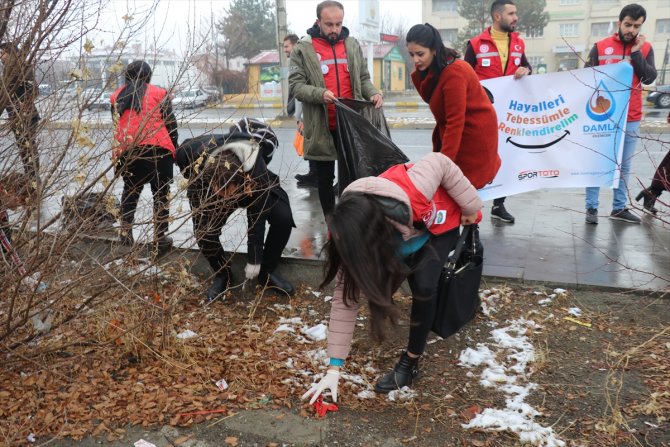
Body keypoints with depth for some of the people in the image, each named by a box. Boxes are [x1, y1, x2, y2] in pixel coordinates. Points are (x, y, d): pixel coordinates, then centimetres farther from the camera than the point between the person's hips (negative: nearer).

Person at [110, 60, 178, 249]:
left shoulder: (117, 97, 18)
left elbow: (116, 125, 21)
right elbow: (171, 123, 4)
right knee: (161, 193, 7)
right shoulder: (159, 93, 7)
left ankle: (126, 234, 15)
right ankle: (160, 237, 4)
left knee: (130, 192, 20)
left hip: (127, 151, 3)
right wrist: (174, 148, 11)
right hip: (158, 149, -3)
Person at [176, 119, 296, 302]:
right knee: (204, 230, -25)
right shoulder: (198, 170, -40)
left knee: (284, 218, -27)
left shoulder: (256, 172, -44)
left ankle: (266, 271, -4)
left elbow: (257, 220, -36)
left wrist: (254, 261, -29)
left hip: (260, 189, -1)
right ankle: (222, 275, 3)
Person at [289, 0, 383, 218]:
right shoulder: (303, 48, -3)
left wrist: (373, 93, -9)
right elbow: (296, 84, -8)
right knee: (325, 177, 10)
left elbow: (363, 78, 13)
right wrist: (319, 94, -26)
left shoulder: (352, 45, 9)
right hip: (321, 126, -3)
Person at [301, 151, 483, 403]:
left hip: (440, 223, -3)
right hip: (404, 231, 3)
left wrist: (470, 207, -16)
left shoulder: (411, 191, -47)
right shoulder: (356, 235, -32)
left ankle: (411, 362, -2)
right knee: (378, 284, -8)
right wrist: (334, 368, -25)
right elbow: (345, 299, -26)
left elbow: (440, 163, -26)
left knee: (423, 285, -21)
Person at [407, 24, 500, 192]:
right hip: (462, 132, 9)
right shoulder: (433, 70, 5)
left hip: (475, 134, -9)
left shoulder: (453, 72, -24)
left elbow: (455, 122, -28)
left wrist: (445, 162, -30)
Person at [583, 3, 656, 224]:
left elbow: (649, 78, -5)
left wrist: (636, 52, -10)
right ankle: (592, 207, 6)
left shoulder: (645, 48, 7)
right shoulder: (600, 47, 1)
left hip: (631, 119, 2)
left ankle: (619, 208, 15)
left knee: (624, 165, 7)